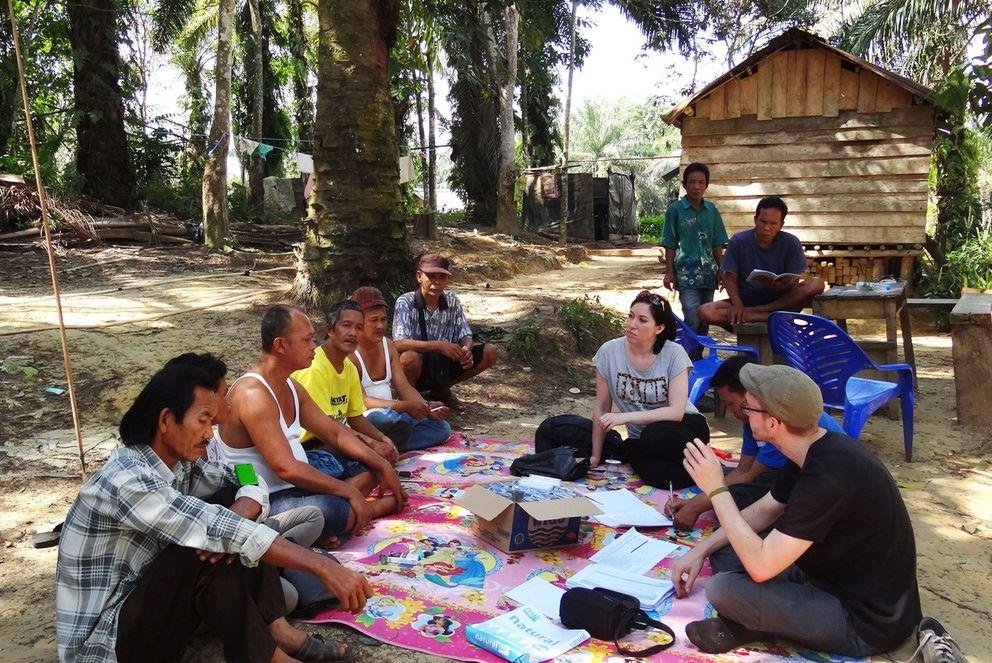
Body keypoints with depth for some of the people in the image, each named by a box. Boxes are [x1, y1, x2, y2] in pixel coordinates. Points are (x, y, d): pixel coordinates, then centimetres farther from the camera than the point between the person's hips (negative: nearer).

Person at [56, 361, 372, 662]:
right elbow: (214, 528, -34)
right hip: (103, 637, -8)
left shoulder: (180, 462, -1)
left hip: (147, 601, 8)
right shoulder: (125, 480, -27)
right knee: (209, 554, -30)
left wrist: (236, 518, -21)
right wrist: (324, 566, -36)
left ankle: (277, 630, -8)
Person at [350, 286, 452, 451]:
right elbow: (361, 401, -20)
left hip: (390, 412, 8)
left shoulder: (388, 345, 13)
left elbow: (404, 387, 9)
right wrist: (403, 406, -31)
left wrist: (428, 407, -11)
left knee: (441, 428, -9)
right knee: (397, 419, -39)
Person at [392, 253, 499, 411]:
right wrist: (438, 346, -37)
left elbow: (465, 336, 3)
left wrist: (466, 349, -23)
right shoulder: (405, 303, -17)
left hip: (443, 365, 6)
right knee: (409, 357, -40)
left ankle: (441, 390, 13)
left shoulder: (452, 302, -1)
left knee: (491, 352, -4)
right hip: (418, 369, -6)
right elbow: (399, 344, -29)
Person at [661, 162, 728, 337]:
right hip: (686, 273, -4)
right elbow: (670, 245, -1)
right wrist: (669, 272, -4)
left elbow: (717, 244, 11)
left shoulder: (711, 209, 6)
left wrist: (722, 269, 7)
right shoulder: (675, 209, -3)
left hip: (708, 272, 4)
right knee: (692, 321, -13)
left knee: (705, 320, 10)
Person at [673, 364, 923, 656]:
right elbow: (764, 510, 13)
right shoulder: (812, 451, -2)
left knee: (723, 589, -24)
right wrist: (700, 550, 5)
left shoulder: (829, 476, -32)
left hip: (865, 621, -9)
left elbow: (761, 566, -30)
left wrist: (716, 489, -24)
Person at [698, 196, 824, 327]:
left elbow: (793, 280, -6)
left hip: (779, 300, 0)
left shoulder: (791, 243, -4)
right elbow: (730, 277, -4)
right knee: (704, 312, -28)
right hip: (745, 300, 0)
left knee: (816, 284, -26)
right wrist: (737, 304, -22)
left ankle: (751, 312, -22)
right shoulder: (738, 241, -5)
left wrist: (780, 286, -30)